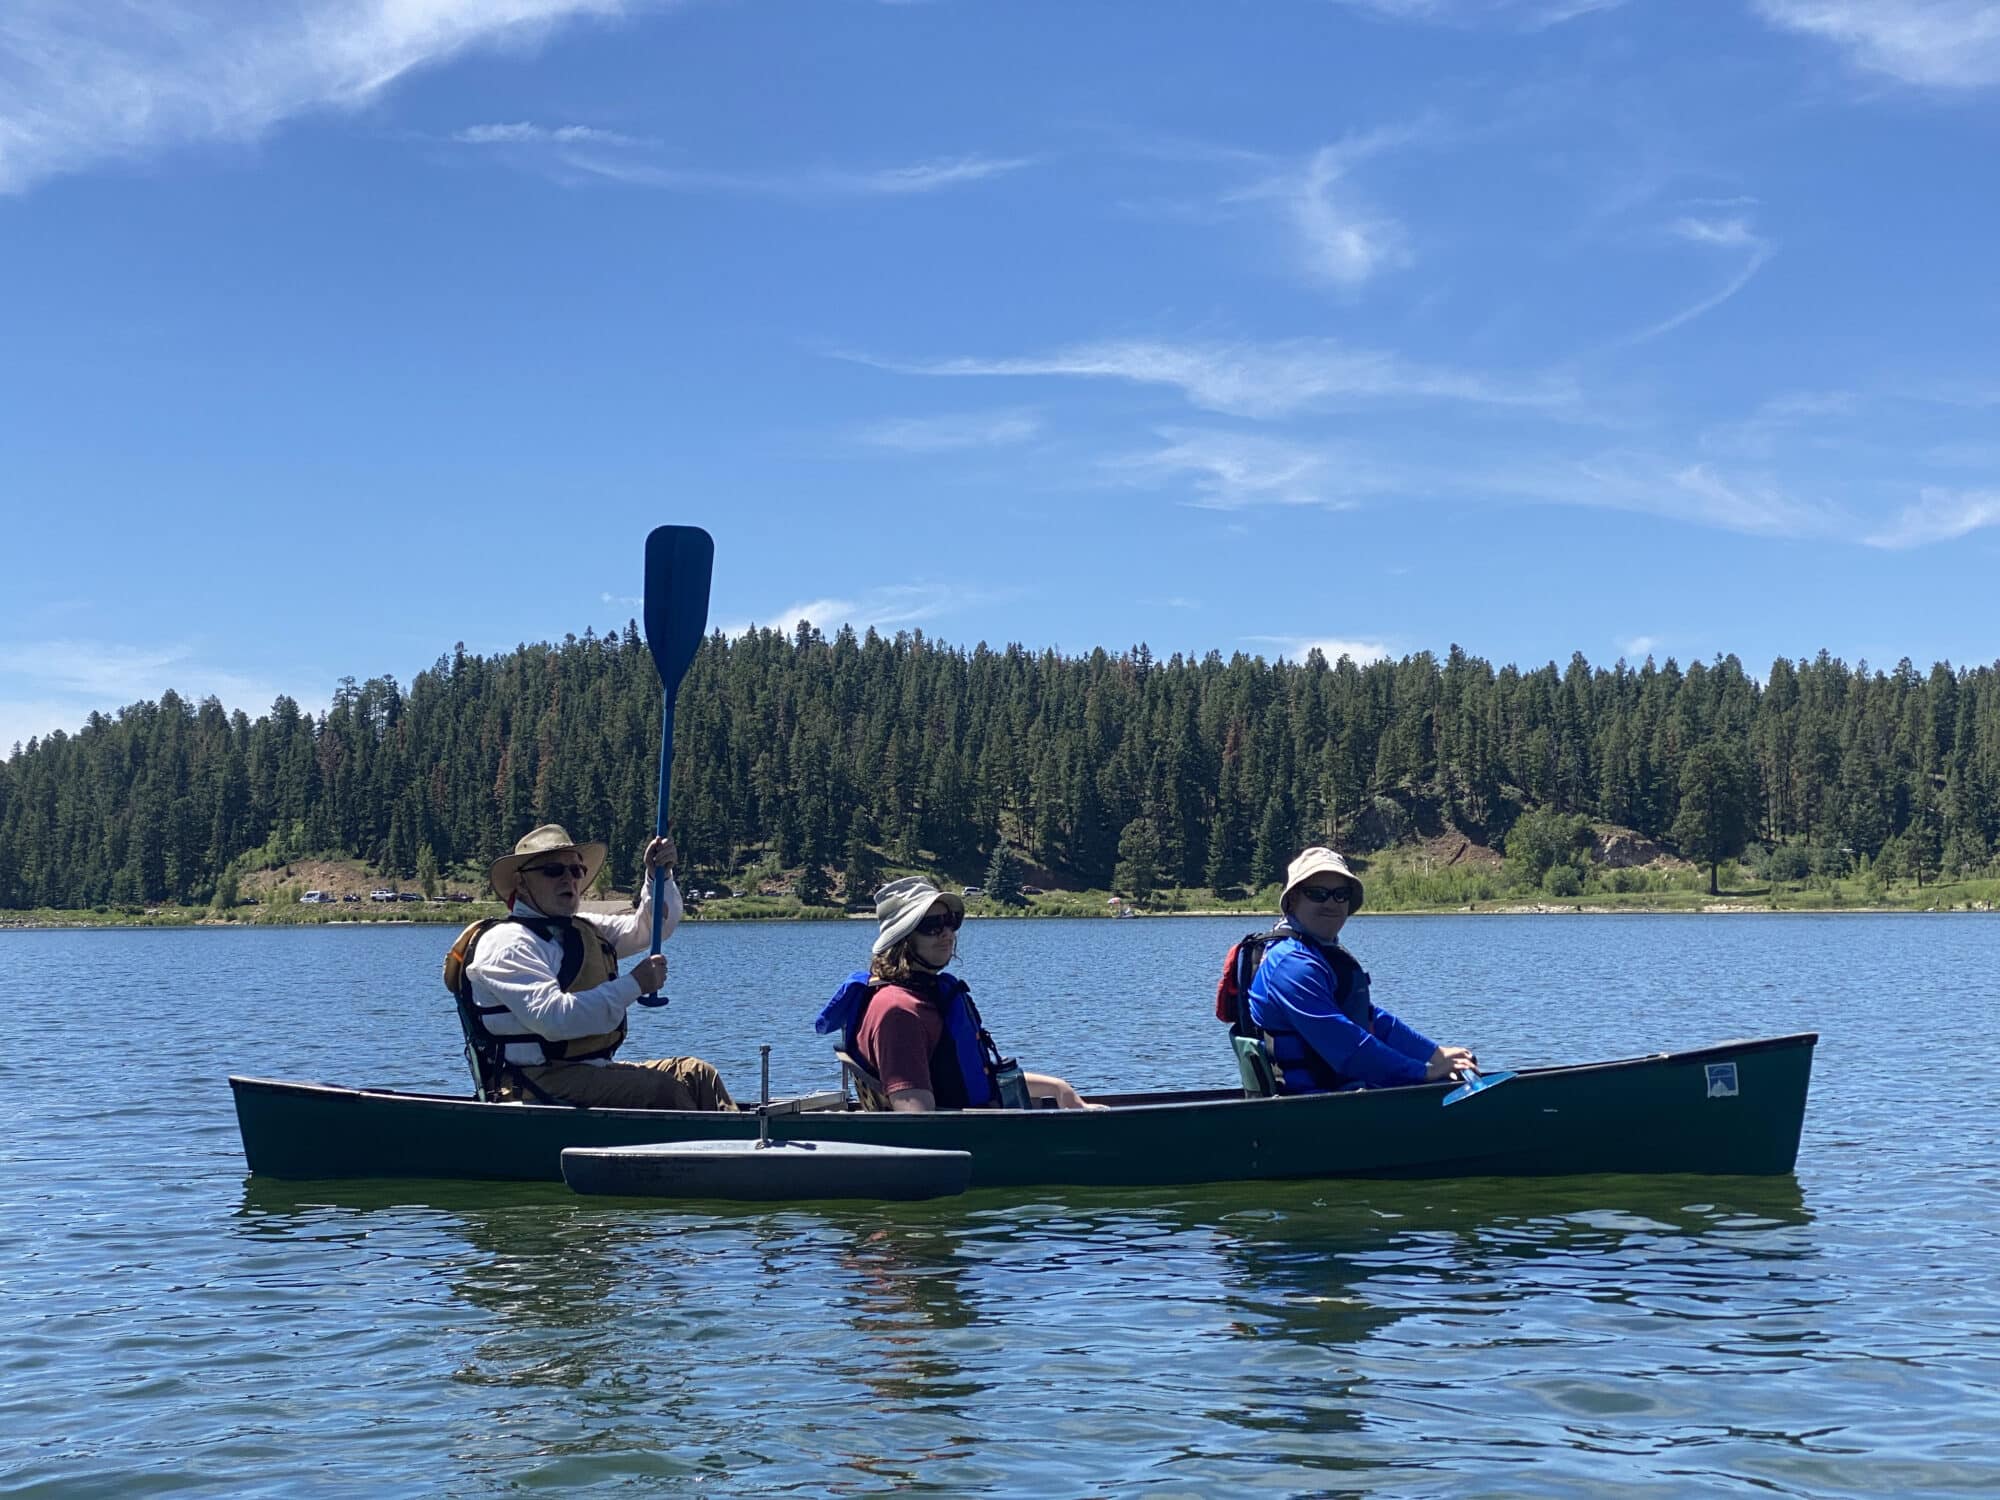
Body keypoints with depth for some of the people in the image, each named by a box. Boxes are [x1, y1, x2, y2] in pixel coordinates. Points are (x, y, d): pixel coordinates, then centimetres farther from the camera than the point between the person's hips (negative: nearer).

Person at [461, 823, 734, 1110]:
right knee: (661, 1090, -24)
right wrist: (633, 985, -19)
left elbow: (650, 927, 27)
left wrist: (659, 875, 7)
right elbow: (552, 1018, -24)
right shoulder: (508, 941, -10)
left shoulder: (585, 930, 20)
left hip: (591, 1071, 10)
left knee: (696, 1073, -1)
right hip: (538, 1083, -9)